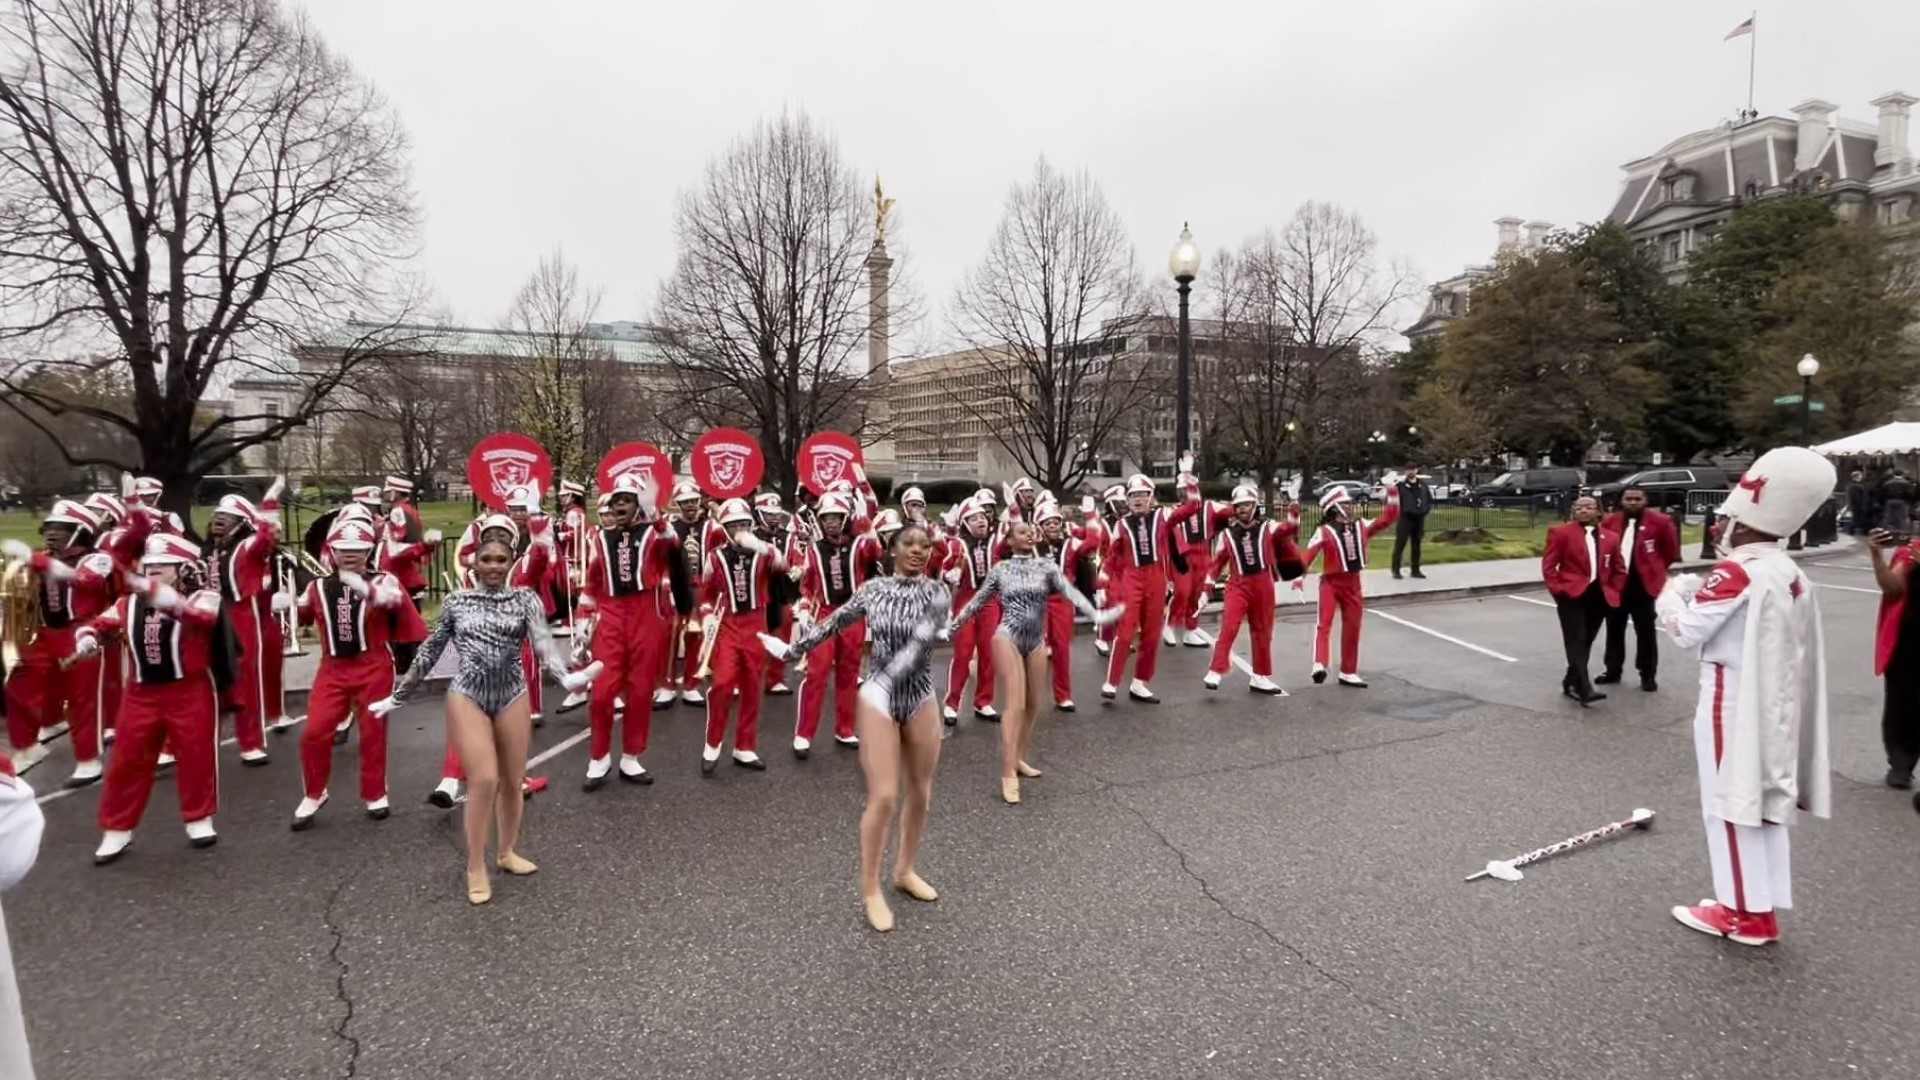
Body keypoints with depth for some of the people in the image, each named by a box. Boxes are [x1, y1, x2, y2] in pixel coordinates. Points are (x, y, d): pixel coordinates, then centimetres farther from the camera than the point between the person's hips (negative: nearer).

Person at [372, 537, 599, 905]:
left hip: (512, 696, 1)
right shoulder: (456, 601, 4)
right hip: (467, 696, -1)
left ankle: (507, 852, 33)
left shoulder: (525, 599, 0)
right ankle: (475, 868, 7)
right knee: (484, 779, -11)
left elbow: (542, 640, -16)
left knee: (513, 781, 10)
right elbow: (430, 651, 12)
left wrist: (565, 675, -35)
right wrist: (399, 694, 16)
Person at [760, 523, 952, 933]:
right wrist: (791, 649, 16)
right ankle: (870, 890, 11)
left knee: (920, 794, 13)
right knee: (884, 796, -6)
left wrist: (887, 680, -32)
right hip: (878, 700, -1)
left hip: (920, 701, 2)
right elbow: (833, 623, 11)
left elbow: (920, 642, -21)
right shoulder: (873, 589, -2)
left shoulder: (938, 593, -8)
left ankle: (905, 871, 35)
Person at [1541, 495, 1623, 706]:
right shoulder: (1560, 532, -2)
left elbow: (1619, 569, 19)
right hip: (1572, 594, -5)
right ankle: (1585, 689, -16)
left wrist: (1614, 591, 7)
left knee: (1586, 642, 10)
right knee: (1576, 642, -11)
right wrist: (1558, 589, -11)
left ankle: (1571, 683, 22)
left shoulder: (1611, 537, 11)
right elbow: (1548, 565, -4)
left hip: (1599, 596, 5)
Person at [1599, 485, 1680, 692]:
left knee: (1645, 632, 3)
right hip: (1615, 584, 3)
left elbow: (1671, 551, 5)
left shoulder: (1660, 522, -5)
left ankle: (1648, 675, 13)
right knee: (1614, 630, 11)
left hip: (1643, 585, -3)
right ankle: (1612, 670, 22)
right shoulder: (1609, 521, 2)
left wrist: (1655, 570, 7)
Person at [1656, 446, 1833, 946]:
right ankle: (1764, 909, 24)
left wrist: (1672, 594, 1)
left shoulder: (1738, 572, -21)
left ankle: (1744, 912, 13)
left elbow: (1686, 630, -16)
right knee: (1762, 803, 15)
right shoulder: (1789, 572, 7)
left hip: (1733, 704, -9)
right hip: (1770, 705, 9)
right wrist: (1698, 592, 8)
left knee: (1730, 805, 3)